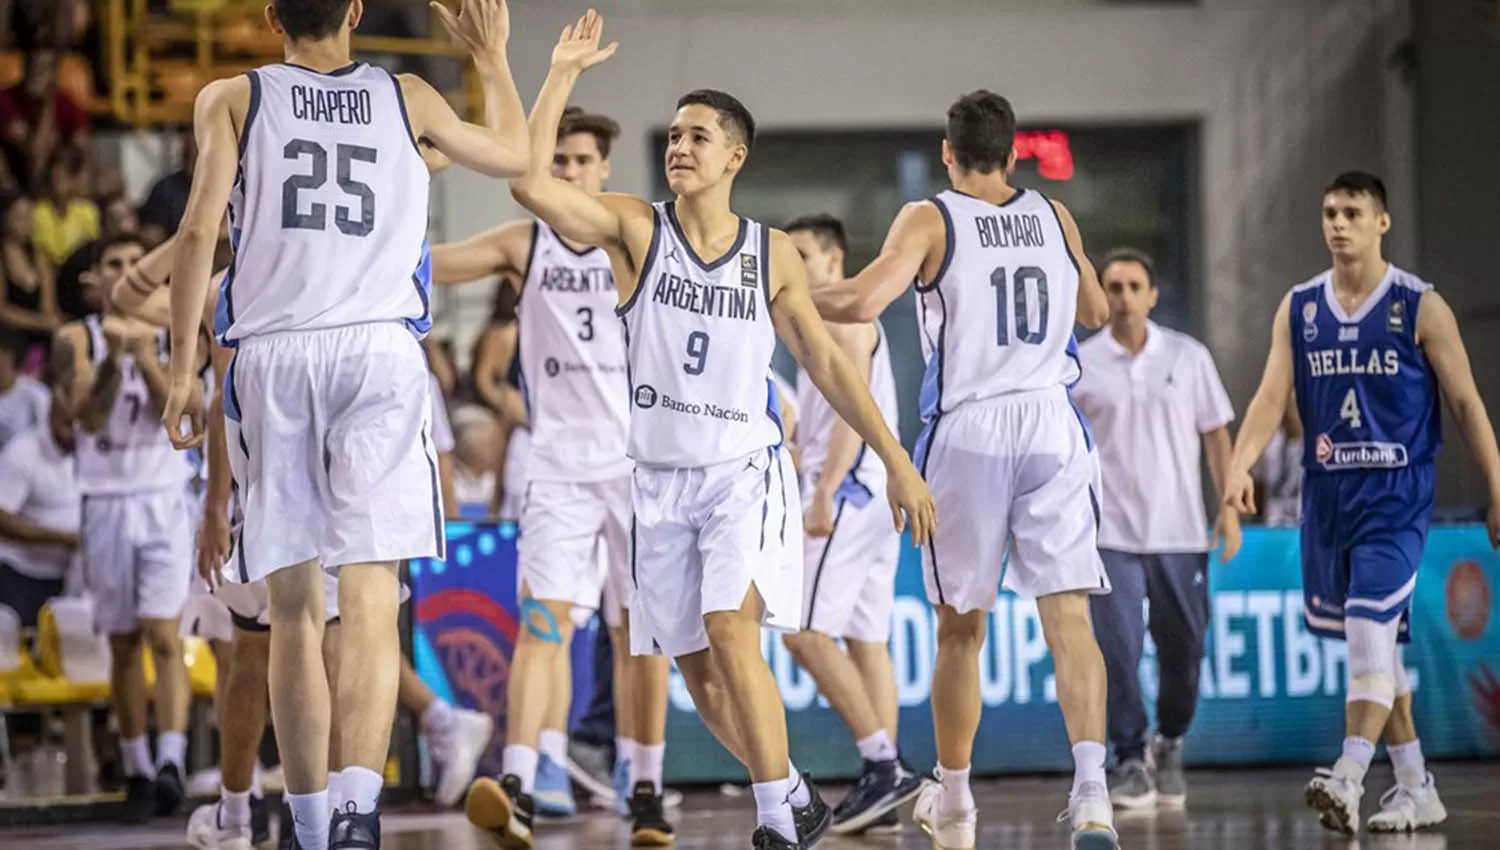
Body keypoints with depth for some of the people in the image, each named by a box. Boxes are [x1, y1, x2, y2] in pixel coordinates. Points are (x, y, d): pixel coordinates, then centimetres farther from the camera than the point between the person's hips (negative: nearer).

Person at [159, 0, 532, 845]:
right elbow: (513, 154, 30)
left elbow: (200, 229, -2)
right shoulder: (407, 99, 13)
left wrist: (183, 370, 2)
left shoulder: (231, 99, 9)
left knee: (295, 609, 9)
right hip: (379, 351, -1)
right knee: (370, 602, -9)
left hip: (271, 356, 1)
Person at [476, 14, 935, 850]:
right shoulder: (636, 228, -2)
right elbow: (530, 183, -17)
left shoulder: (772, 254, 2)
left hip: (743, 468, -2)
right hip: (660, 476, 2)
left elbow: (825, 359, 7)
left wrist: (898, 461, 4)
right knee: (695, 665, 5)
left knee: (730, 630, -22)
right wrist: (563, 74, -18)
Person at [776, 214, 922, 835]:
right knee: (865, 638, 7)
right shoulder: (838, 323, 23)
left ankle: (884, 765, -17)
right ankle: (883, 782, 5)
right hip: (871, 494, 10)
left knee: (806, 632, -14)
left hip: (849, 489, -10)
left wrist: (824, 493, -24)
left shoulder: (843, 316, -8)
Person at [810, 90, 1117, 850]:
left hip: (966, 432, -2)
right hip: (1052, 427, 2)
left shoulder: (931, 220, -2)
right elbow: (1095, 312, 27)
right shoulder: (1055, 218, 11)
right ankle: (1091, 788, -23)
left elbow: (862, 303, -15)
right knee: (1068, 618, -5)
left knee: (960, 628, 11)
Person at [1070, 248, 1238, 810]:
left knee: (1183, 648, 5)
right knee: (1117, 650, -10)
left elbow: (1216, 434, 7)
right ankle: (1130, 761, -1)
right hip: (1111, 536, -1)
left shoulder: (1189, 357, 3)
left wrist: (1230, 506, 0)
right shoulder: (1079, 367, 1)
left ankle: (1170, 744, 28)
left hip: (1179, 531, 1)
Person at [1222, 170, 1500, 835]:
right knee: (1371, 643, 10)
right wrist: (1240, 466, -18)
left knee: (1371, 630, -20)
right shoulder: (1299, 308, 7)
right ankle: (1416, 789, 20)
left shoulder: (1420, 307, -4)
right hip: (1327, 492, 5)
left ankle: (1348, 781, -28)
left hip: (1396, 493, -5)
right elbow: (1271, 395, -1)